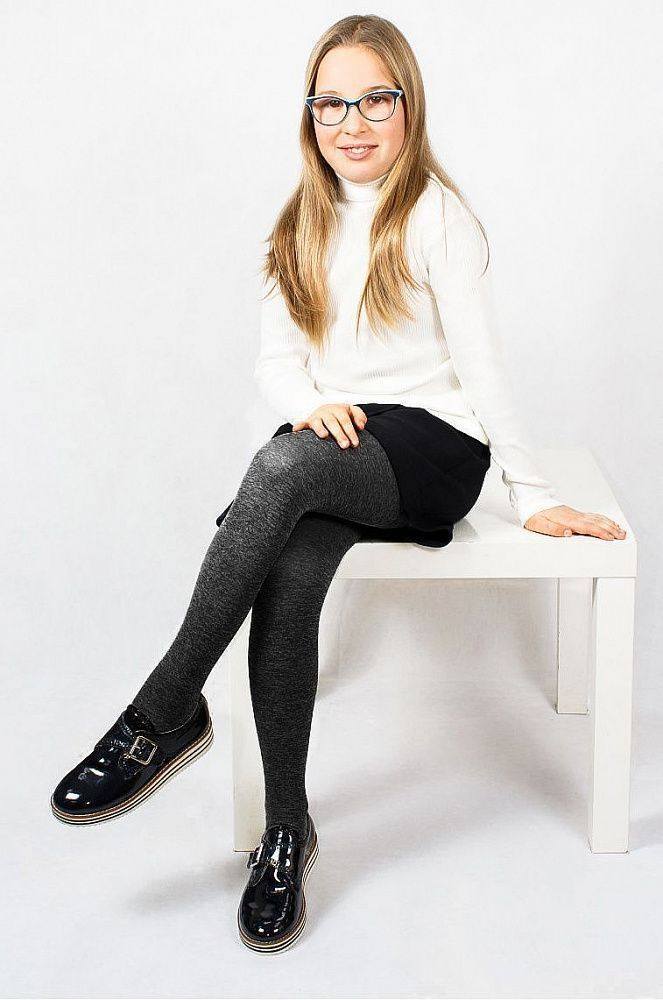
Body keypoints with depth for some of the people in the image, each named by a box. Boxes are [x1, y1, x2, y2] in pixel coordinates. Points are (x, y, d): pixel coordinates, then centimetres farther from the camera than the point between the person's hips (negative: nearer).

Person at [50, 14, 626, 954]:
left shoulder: (438, 214, -2)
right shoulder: (304, 224, 16)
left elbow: (481, 366, -5)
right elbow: (276, 360, 12)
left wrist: (532, 495, -6)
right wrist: (312, 405, -10)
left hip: (433, 447, -4)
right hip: (334, 440, 5)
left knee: (281, 465, -36)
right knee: (286, 574, -29)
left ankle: (166, 713, -29)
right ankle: (287, 831, -19)